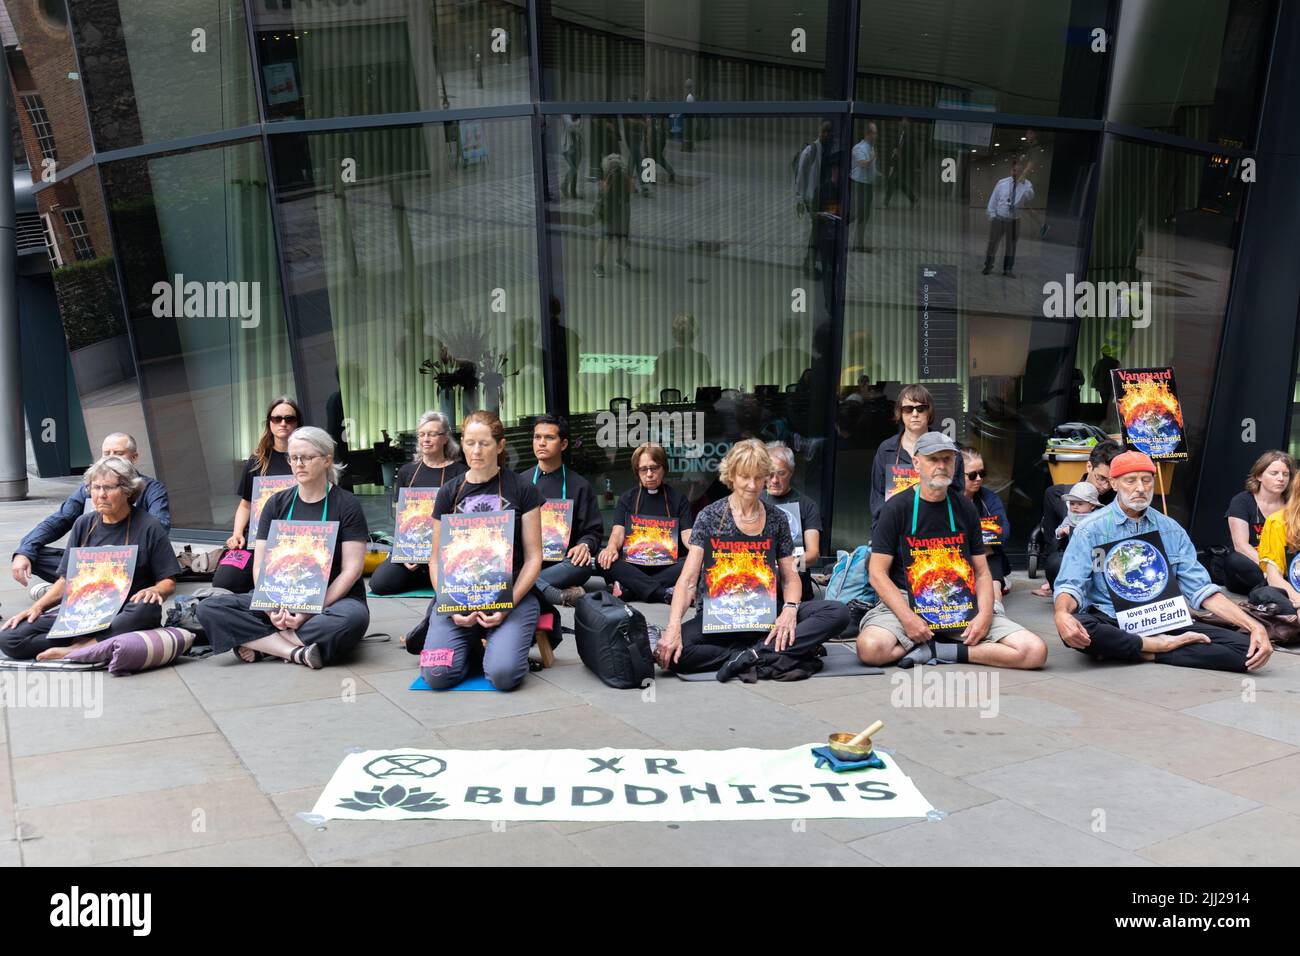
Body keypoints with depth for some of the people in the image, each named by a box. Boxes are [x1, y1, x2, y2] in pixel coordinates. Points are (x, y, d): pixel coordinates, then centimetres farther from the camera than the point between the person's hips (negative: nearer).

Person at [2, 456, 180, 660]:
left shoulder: (148, 527, -1)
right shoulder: (83, 524, 12)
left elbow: (168, 583, -1)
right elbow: (66, 580, 16)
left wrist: (153, 591, -23)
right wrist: (37, 606, 0)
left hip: (123, 616, -4)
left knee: (147, 607, -40)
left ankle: (76, 648, -26)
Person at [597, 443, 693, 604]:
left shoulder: (678, 499, 14)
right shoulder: (627, 498, 16)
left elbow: (687, 534, 0)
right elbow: (618, 531, 2)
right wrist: (612, 547, -23)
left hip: (668, 567, 0)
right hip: (633, 565, 0)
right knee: (603, 559, -29)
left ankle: (629, 589, -32)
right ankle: (665, 594, -38)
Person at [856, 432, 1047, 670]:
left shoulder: (964, 508, 12)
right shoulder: (897, 507, 0)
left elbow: (982, 572, 12)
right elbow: (877, 573, -5)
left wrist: (984, 614, -8)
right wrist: (908, 619, -18)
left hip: (964, 605, 3)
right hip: (907, 601, -3)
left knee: (1035, 651, -16)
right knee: (870, 648, -34)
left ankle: (938, 650, -9)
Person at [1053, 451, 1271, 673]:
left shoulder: (1171, 530, 11)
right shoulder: (1091, 530, -1)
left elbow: (1201, 588, 8)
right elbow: (1071, 585, -11)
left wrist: (1254, 626, -5)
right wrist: (1062, 614, -36)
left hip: (1164, 621, 4)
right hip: (1111, 623, -3)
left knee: (1247, 649, -17)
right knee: (1074, 627, -39)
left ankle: (1146, 653, -13)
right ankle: (1161, 646, -18)